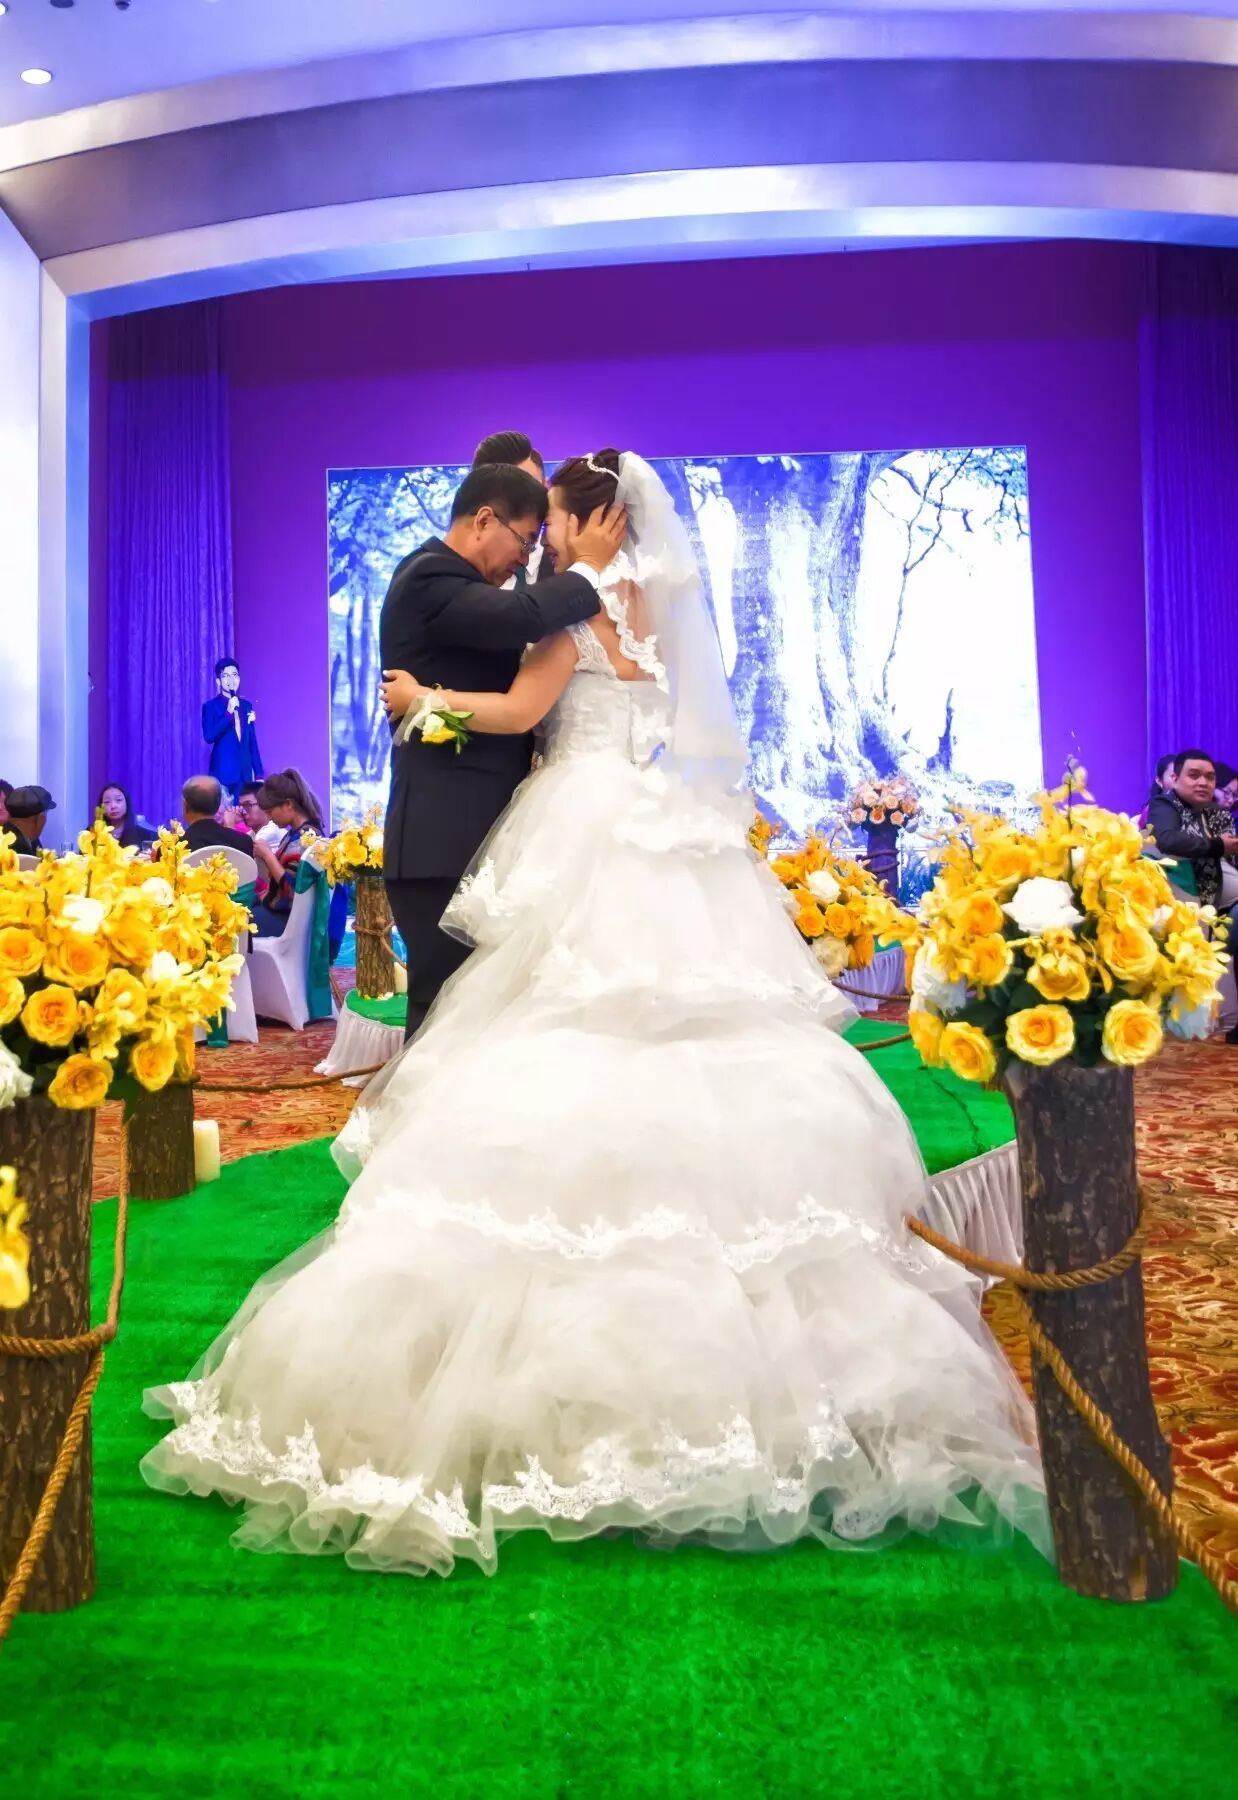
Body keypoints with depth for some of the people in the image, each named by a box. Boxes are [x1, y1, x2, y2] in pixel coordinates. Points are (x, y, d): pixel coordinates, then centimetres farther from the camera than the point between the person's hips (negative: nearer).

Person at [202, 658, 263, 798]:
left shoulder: (247, 705, 13)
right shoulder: (210, 706, 0)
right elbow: (209, 737, -14)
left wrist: (259, 774, 9)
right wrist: (229, 712, -19)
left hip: (245, 773, 4)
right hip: (223, 772, -4)